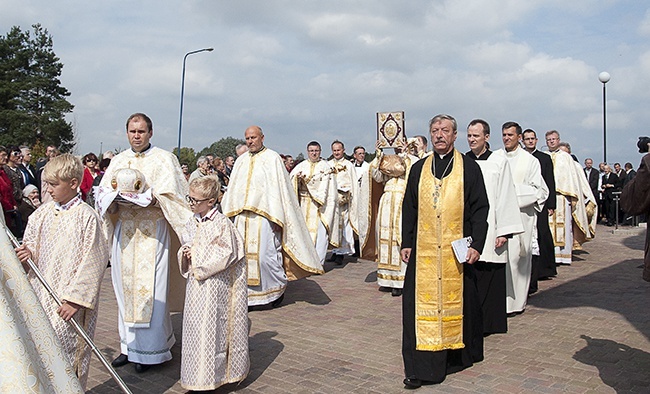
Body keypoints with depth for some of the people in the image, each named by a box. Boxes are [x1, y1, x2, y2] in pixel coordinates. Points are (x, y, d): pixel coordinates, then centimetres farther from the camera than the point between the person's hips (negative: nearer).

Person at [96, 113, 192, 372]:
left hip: (153, 232, -5)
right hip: (124, 230, 5)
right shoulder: (118, 160, 14)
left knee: (150, 289, -5)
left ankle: (150, 350, 5)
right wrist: (117, 196, -14)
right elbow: (102, 192, 7)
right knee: (125, 286, 8)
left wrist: (142, 197, -21)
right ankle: (129, 346, 20)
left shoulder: (163, 159, 0)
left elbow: (170, 195, -9)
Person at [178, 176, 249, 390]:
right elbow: (186, 244, 19)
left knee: (210, 327, 0)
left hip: (214, 285, -7)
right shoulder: (192, 222, 7)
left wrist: (199, 258, -14)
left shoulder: (222, 224, -14)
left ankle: (208, 379, 14)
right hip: (196, 283, 8)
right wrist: (185, 254, -4)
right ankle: (196, 378, 29)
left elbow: (226, 254, -16)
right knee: (193, 326, 14)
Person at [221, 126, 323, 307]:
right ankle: (248, 294, 12)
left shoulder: (273, 158, 0)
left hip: (264, 215, -5)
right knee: (243, 255, 2)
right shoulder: (241, 161, 16)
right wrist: (230, 213, 13)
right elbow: (233, 189, 19)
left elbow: (279, 188, -6)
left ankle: (278, 288, 15)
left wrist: (276, 218, -13)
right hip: (242, 216, 6)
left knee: (265, 255, -8)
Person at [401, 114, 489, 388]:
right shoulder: (419, 169, 10)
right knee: (421, 303, 1)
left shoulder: (469, 168, 2)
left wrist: (476, 244, -8)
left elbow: (480, 209, 0)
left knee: (458, 301, 8)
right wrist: (406, 243, 5)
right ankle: (420, 367, 8)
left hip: (457, 250, -2)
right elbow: (409, 209, 11)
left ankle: (458, 355, 29)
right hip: (423, 250, 2)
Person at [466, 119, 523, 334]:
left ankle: (489, 322, 17)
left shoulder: (499, 162, 0)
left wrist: (504, 232, -7)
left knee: (489, 280, 4)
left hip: (490, 231, -2)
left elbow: (506, 198, -2)